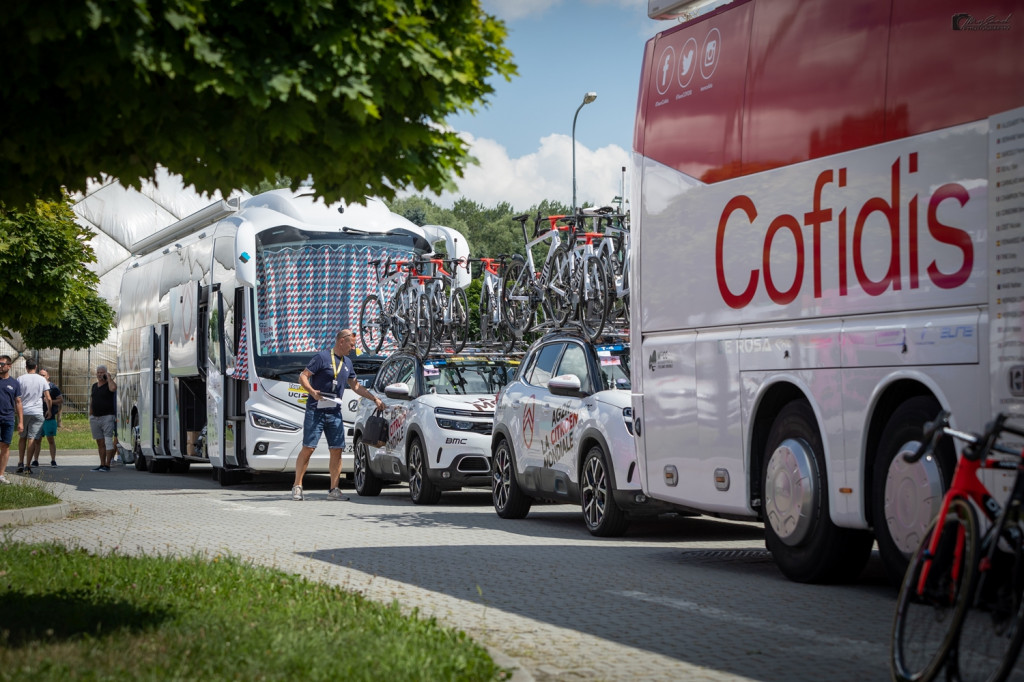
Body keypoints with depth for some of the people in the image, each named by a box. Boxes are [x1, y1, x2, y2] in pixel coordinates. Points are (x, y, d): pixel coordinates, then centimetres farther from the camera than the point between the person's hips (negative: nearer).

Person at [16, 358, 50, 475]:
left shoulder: (20, 379, 0)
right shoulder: (42, 380, 1)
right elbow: (48, 398, 0)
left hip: (23, 412, 1)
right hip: (37, 412, -1)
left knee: (22, 438, 15)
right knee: (32, 439, -2)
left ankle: (21, 463, 11)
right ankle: (28, 465, -6)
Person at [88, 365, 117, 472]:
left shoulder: (109, 384, -2)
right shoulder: (94, 386, 16)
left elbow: (113, 388, -29)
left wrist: (109, 377, -14)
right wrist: (90, 416, 17)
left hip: (107, 417, -6)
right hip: (95, 418, 6)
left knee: (108, 441, -10)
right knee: (100, 443, 8)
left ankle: (107, 465, -11)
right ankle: (102, 464, 11)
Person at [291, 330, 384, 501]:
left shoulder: (347, 362, 16)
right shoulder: (322, 357, -6)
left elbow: (355, 386, 26)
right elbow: (303, 377, -9)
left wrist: (374, 399, 23)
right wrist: (312, 392, -25)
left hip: (335, 413, 6)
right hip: (316, 411, -6)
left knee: (337, 450, 1)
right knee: (308, 448, -7)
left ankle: (334, 490, 5)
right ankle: (297, 486, 0)